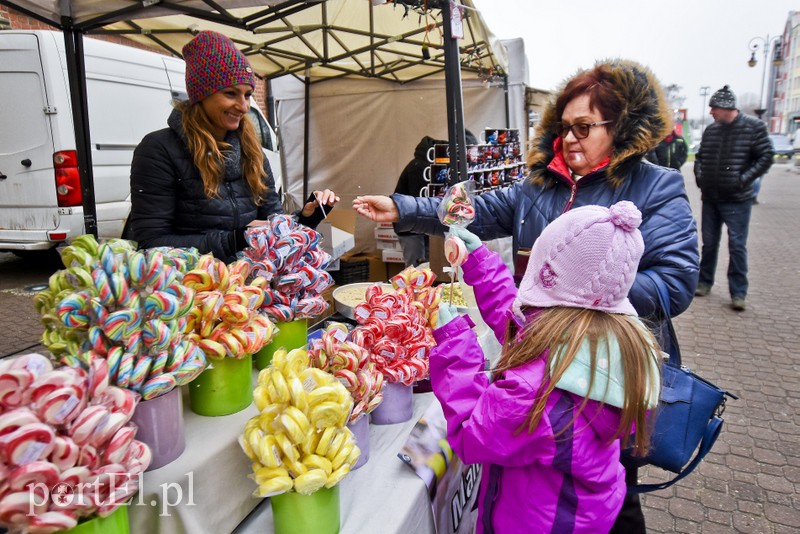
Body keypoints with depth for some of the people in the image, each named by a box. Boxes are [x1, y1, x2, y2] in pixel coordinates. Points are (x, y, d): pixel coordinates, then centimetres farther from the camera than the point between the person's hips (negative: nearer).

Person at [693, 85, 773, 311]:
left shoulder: (754, 127, -7)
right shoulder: (711, 130, 5)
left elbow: (766, 157, -6)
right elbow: (700, 157, 17)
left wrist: (743, 180, -15)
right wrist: (699, 176, 1)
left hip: (737, 200, -4)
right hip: (710, 198, 4)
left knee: (737, 245, -2)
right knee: (709, 242, 12)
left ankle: (738, 293, 7)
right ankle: (704, 282, 27)